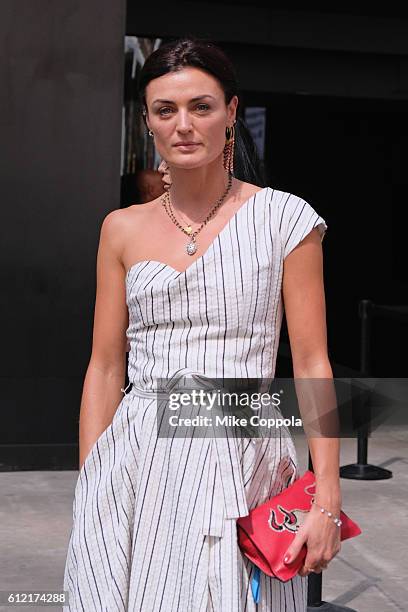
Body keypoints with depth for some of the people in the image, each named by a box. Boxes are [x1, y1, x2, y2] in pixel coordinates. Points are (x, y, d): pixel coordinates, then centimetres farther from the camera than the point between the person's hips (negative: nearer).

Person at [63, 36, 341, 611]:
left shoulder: (282, 218, -1)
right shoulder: (123, 229, 8)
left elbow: (312, 365, -3)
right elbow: (105, 369, 8)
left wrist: (327, 499, -9)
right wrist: (90, 490, 3)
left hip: (242, 460, -2)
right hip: (138, 462, 3)